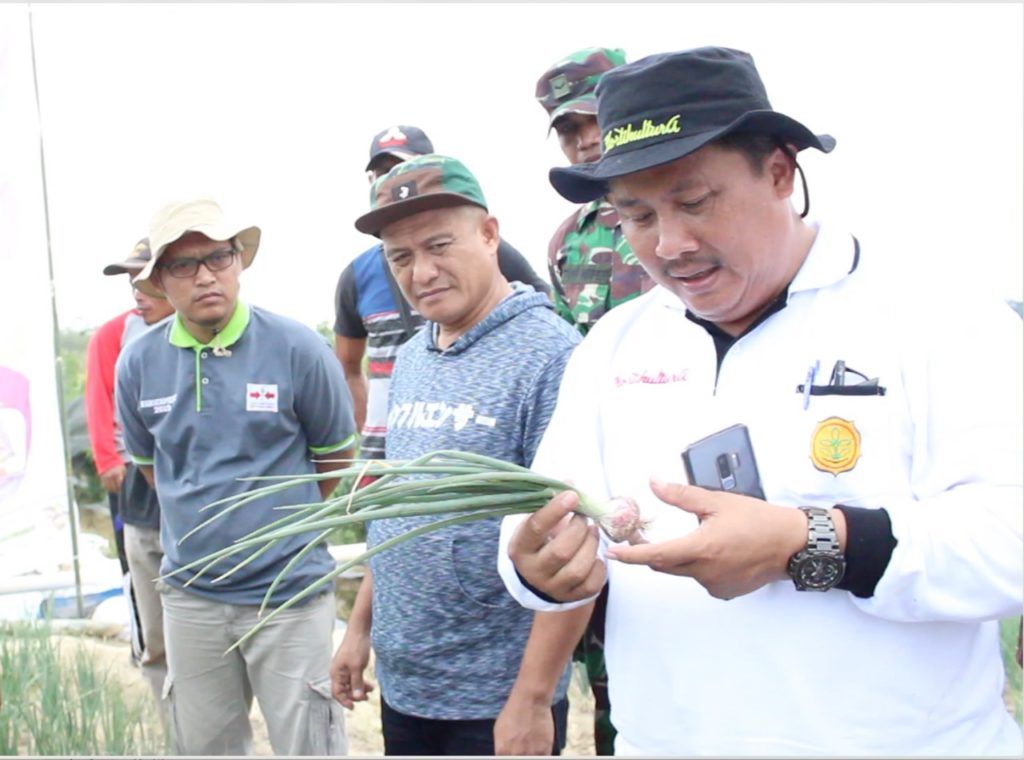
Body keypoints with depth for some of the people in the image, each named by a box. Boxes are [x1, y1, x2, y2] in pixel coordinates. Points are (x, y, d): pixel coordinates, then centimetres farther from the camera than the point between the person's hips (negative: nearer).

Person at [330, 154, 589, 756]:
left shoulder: (549, 355, -17)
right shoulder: (411, 358, 6)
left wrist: (532, 699, -20)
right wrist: (361, 626, 14)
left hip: (495, 702, -6)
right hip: (401, 685, 7)